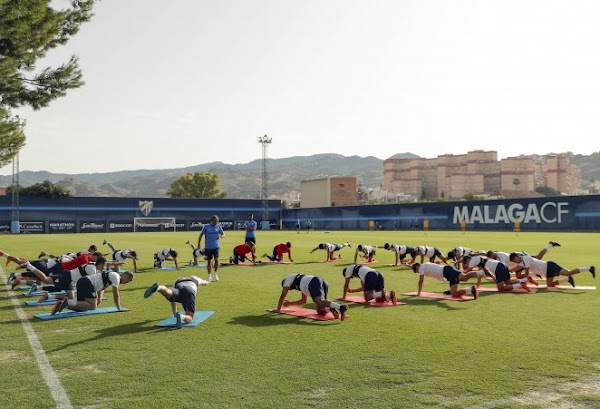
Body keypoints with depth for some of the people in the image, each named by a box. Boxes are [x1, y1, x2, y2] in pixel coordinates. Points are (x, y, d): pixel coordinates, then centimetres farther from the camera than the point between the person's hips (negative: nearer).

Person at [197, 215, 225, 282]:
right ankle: (209, 276, 19)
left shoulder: (218, 227, 1)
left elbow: (223, 234, 9)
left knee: (216, 259, -13)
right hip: (208, 247, -1)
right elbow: (201, 235, 5)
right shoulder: (206, 227, -4)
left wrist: (220, 236, -15)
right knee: (209, 261, 5)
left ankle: (216, 274, 6)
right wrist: (198, 245, 4)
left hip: (216, 246, 1)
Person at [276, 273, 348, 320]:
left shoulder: (288, 279, 29)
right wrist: (290, 303, 61)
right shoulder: (301, 284, 47)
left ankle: (341, 307, -57)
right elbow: (303, 301, 52)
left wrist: (278, 309, 37)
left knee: (320, 302, -31)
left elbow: (282, 296, 27)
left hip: (314, 283, -7)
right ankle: (331, 308, -24)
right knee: (320, 311, 9)